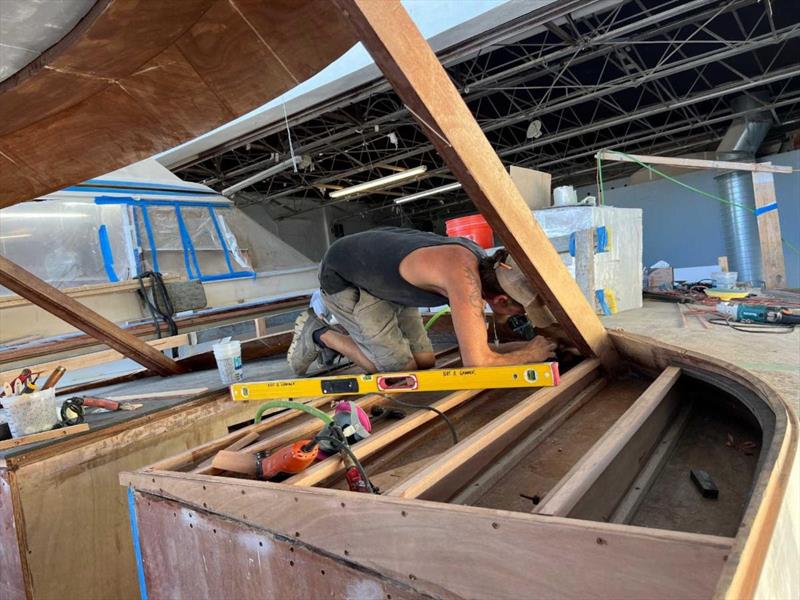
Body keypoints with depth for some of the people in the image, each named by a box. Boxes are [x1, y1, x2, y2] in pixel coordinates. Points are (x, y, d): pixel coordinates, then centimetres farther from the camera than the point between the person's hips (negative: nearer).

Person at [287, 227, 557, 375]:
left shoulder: (480, 261, -10)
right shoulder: (464, 277, -37)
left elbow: (475, 350, 1)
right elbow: (476, 364, -36)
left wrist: (530, 345, -6)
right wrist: (529, 354, -20)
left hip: (379, 273, 8)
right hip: (342, 276, -8)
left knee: (424, 361, 4)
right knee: (402, 368, -6)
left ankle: (342, 338, 23)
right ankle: (320, 335, 10)